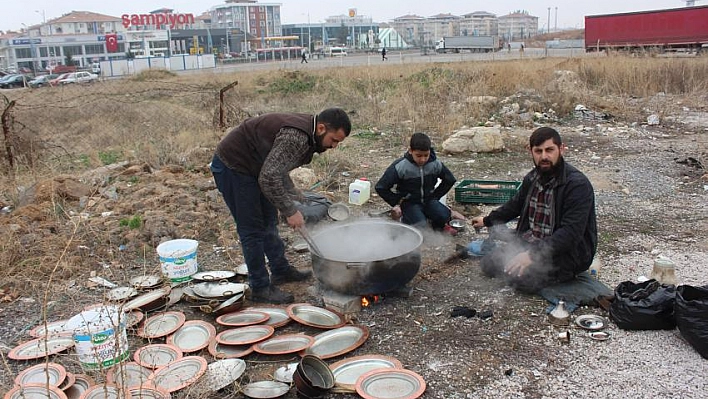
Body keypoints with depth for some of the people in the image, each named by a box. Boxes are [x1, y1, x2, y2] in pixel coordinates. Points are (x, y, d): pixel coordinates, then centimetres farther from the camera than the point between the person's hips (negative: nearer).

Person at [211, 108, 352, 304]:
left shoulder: (306, 135, 2)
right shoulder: (295, 137, -30)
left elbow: (277, 169, 14)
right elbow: (269, 178, -34)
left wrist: (297, 197, 7)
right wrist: (290, 211, -25)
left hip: (251, 167, 10)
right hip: (231, 167, -10)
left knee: (268, 222, 18)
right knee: (252, 229, -4)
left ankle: (280, 270, 33)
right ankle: (260, 288, 7)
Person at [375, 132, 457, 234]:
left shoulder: (435, 164, -9)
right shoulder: (400, 167, -19)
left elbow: (450, 179, 9)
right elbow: (380, 187, -13)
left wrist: (435, 196, 2)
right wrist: (396, 203, -12)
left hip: (428, 200, 3)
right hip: (409, 202, -3)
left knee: (445, 216, -23)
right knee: (419, 225, -28)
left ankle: (438, 224, 11)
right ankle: (406, 218, 5)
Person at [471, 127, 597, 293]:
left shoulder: (577, 184, -22)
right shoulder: (532, 178, 3)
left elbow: (571, 233, -28)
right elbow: (515, 205, 24)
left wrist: (533, 254, -33)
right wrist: (487, 221, 35)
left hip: (569, 252, -7)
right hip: (530, 241, 8)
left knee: (521, 277, -26)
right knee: (489, 264, -1)